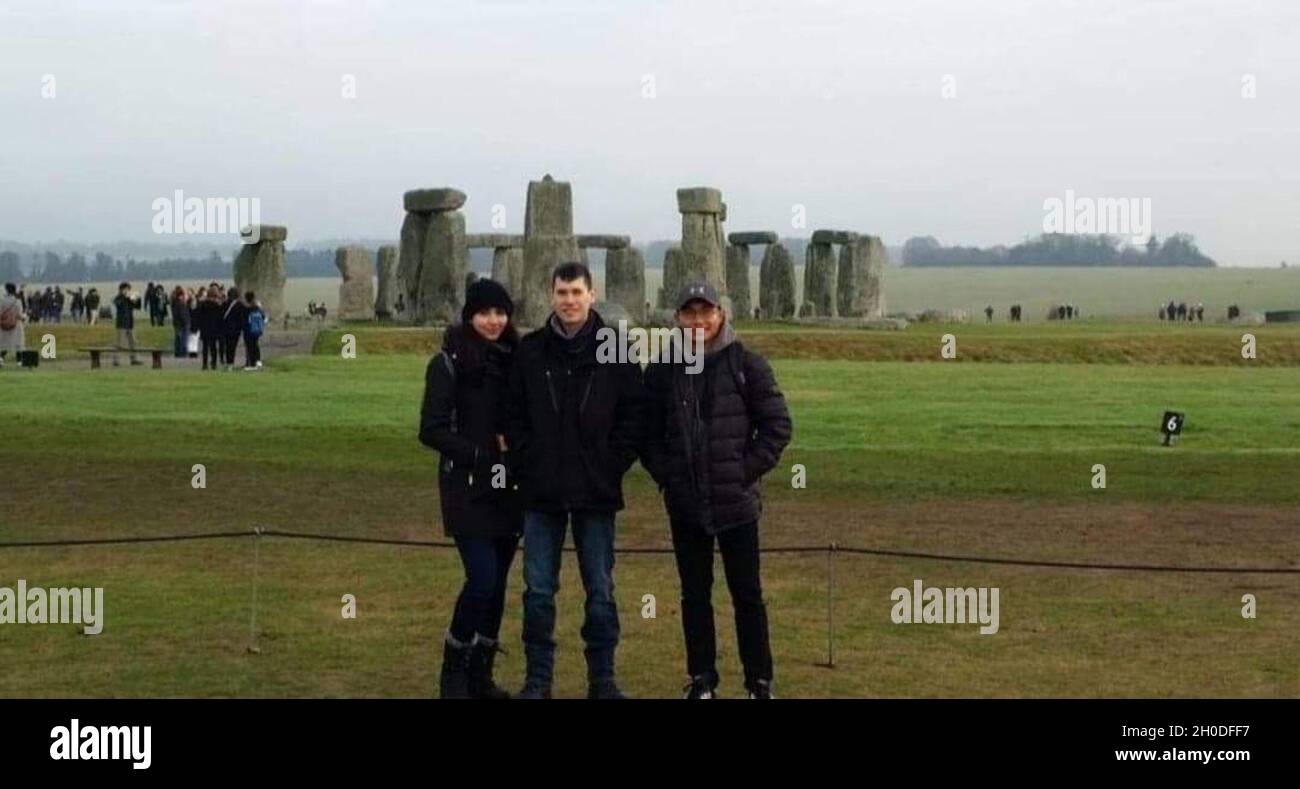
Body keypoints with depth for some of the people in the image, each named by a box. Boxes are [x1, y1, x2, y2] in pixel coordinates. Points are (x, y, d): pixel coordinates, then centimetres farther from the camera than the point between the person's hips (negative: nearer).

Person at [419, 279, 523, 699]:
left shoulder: (514, 360, 8)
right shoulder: (449, 364, -6)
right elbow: (432, 430, -9)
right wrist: (482, 453, -16)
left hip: (508, 489, 5)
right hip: (469, 490, -5)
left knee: (497, 583, 6)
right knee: (482, 579, -13)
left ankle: (481, 675, 16)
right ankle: (453, 670, 4)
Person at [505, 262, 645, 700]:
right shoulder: (530, 350, 4)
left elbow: (633, 416, 0)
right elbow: (514, 416, 7)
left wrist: (613, 466, -6)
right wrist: (527, 465, -2)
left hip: (597, 492, -1)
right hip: (541, 492, 1)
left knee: (600, 589, 6)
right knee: (538, 589, 5)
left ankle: (602, 678, 15)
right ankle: (538, 679, 14)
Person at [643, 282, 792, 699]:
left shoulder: (746, 364, -3)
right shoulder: (662, 371, 3)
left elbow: (777, 425, -1)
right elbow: (648, 433, 9)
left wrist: (748, 469, -7)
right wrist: (665, 474, -2)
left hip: (737, 503, -2)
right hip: (685, 505, 2)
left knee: (747, 594, 4)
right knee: (695, 594, 10)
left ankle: (759, 681, 13)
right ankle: (701, 678, 20)